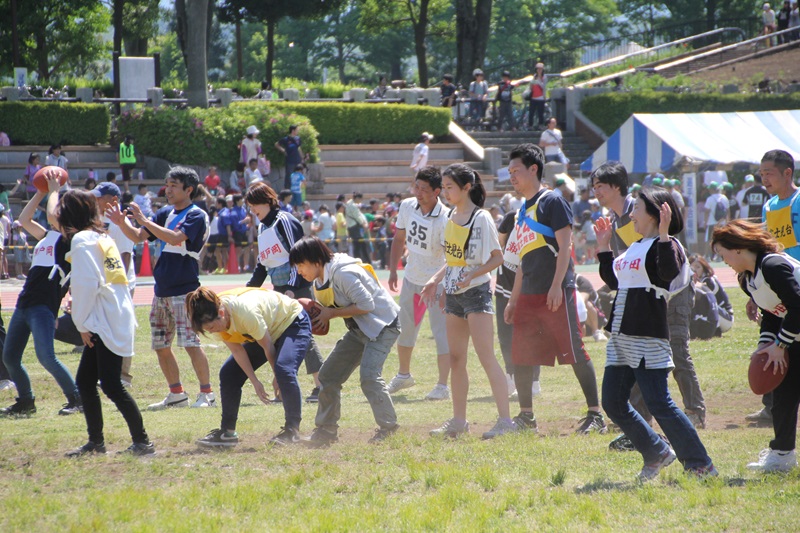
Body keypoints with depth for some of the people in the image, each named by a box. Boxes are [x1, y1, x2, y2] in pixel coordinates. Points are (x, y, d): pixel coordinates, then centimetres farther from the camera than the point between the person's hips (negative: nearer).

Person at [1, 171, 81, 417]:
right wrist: (41, 191, 18)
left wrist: (54, 190, -2)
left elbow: (52, 215, -19)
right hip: (24, 304, 9)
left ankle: (76, 399, -7)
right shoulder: (47, 237, 19)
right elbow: (24, 219, 22)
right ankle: (26, 401, 25)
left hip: (44, 306, -9)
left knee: (46, 356, -19)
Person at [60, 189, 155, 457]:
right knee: (85, 381, 13)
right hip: (117, 319, 9)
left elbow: (87, 283, -18)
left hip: (105, 322, -9)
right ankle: (95, 442, 18)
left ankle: (142, 442, -7)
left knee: (111, 385, -8)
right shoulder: (104, 238, 18)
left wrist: (83, 323, -11)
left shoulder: (81, 240, -10)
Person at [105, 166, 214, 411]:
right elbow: (138, 237, 14)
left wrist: (144, 220, -23)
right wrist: (122, 223, -6)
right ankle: (176, 394, 19)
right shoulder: (165, 213, 15)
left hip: (184, 289, -8)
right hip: (161, 290, 8)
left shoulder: (197, 216, -8)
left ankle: (207, 393, -9)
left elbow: (175, 238, -24)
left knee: (191, 342, -14)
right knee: (161, 345, 10)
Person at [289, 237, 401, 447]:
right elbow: (332, 305, 11)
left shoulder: (344, 274, -25)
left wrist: (331, 314, -22)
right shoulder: (319, 281, 5)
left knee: (369, 376, -26)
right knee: (328, 375, 7)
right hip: (359, 330, 10)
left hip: (382, 325, -10)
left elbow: (366, 305, -26)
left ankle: (388, 428, -16)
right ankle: (326, 431, 15)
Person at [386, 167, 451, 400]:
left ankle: (442, 385, -4)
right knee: (404, 330, 17)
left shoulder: (444, 219, -22)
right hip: (411, 278, 6)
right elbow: (399, 238, 10)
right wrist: (393, 271, 7)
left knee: (441, 332, -9)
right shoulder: (407, 206, -4)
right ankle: (404, 375, 35)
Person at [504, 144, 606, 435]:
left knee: (575, 352, -7)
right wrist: (514, 299, 21)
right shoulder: (523, 210, 20)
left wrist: (556, 286, -21)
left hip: (556, 293, -9)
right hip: (529, 296, 9)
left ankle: (595, 415, -4)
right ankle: (526, 415, 15)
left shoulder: (552, 201, -5)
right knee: (520, 356, 7)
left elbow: (564, 246, -13)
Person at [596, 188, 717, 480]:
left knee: (659, 405, -11)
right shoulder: (634, 247, 19)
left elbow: (669, 273, -28)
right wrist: (604, 247, 25)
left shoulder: (667, 246, -8)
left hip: (648, 338, -9)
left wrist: (664, 237, -30)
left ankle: (701, 466, -4)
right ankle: (657, 453, 23)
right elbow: (614, 281, 27)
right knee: (613, 403, 9)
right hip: (621, 336, 9)